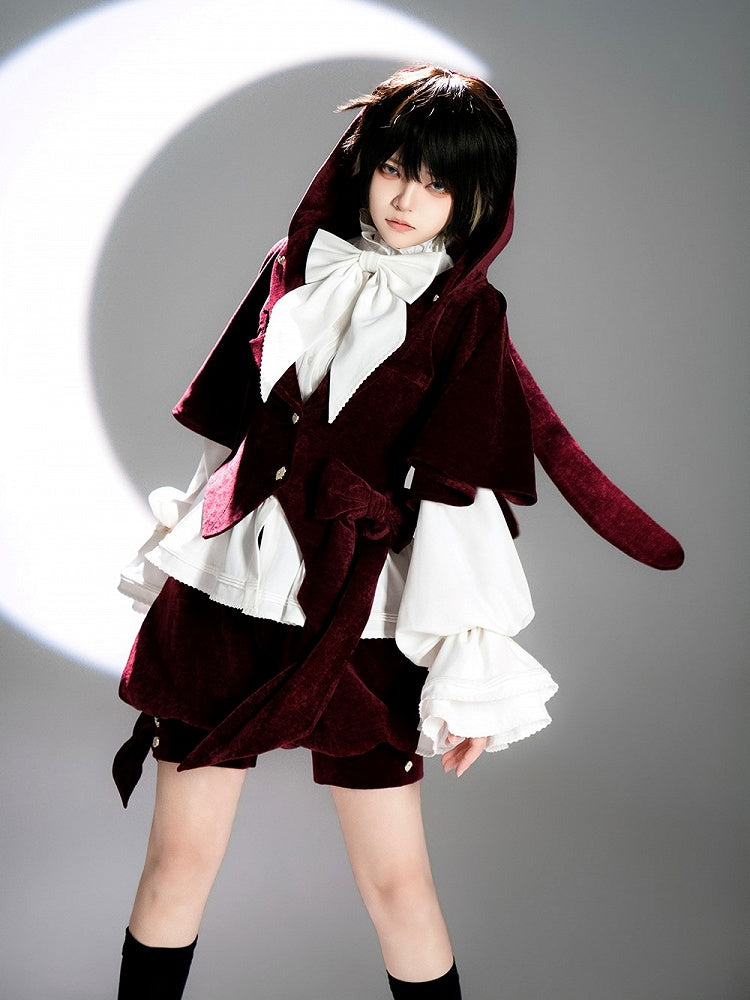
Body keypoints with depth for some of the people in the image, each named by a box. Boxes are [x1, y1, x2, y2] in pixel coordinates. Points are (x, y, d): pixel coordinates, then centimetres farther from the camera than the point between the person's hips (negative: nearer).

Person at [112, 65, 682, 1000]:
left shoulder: (465, 314, -2)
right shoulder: (295, 266, 9)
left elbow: (461, 496, -8)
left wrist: (468, 669, -11)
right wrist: (175, 554, 18)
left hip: (352, 615, -3)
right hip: (226, 590, 3)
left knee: (397, 879, 2)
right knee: (178, 858, 8)